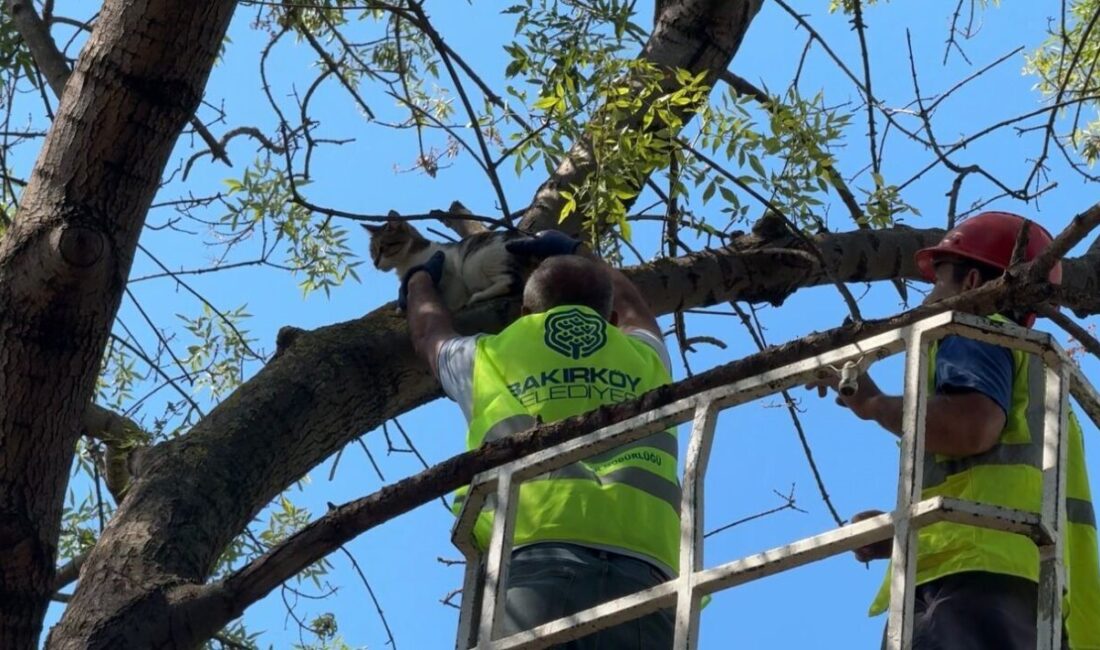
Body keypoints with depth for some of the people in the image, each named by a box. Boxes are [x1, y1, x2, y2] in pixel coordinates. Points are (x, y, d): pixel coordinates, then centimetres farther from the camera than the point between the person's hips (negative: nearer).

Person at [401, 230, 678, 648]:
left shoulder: (491, 358, 28)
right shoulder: (645, 360, 32)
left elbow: (429, 333, 53)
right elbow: (633, 308, 58)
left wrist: (421, 280, 74)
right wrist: (572, 253, 75)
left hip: (531, 568, -1)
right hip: (639, 575, 2)